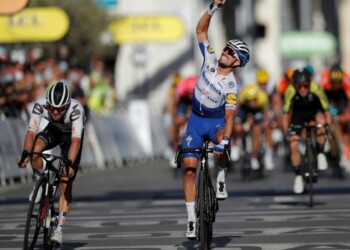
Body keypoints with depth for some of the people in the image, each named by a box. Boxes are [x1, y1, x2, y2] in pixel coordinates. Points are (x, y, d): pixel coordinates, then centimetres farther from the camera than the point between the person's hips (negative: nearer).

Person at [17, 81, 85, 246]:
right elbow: (32, 132, -36)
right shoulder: (40, 106, -32)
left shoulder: (76, 109, -39)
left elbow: (76, 140, -46)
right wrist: (25, 154, -51)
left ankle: (59, 230, -3)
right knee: (35, 149, -32)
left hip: (71, 135, -2)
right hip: (53, 130, 2)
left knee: (66, 185, -9)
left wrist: (69, 164, -58)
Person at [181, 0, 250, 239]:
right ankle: (192, 219, -1)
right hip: (196, 120, 4)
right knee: (189, 169, -6)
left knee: (224, 141, -41)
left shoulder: (231, 86, -23)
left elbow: (230, 116, -31)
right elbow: (201, 30, -7)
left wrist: (224, 140, -45)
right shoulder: (210, 60, -10)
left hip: (216, 122, -4)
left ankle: (221, 177, -12)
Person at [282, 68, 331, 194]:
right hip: (298, 114, 1)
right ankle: (298, 176, 9)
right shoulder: (290, 91, -32)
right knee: (293, 145, -11)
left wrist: (328, 127, -38)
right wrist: (287, 133, -33)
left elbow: (327, 111, -25)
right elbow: (286, 114, -22)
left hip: (314, 111, -1)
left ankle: (320, 154, -13)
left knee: (321, 121, -35)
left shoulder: (316, 89, -34)